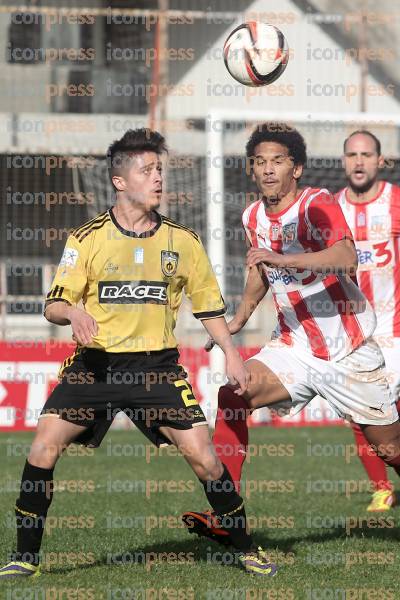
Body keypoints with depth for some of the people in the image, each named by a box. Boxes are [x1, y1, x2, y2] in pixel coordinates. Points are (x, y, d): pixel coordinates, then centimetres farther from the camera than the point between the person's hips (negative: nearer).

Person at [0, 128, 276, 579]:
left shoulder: (182, 241, 5)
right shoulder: (87, 238, 0)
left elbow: (208, 304, 14)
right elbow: (53, 305, -1)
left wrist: (231, 353, 1)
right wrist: (72, 312, -23)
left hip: (157, 367, 1)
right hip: (95, 363, 0)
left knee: (203, 455, -8)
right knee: (44, 447, -13)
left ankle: (245, 549, 11)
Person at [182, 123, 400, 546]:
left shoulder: (317, 205, -18)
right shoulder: (253, 217, 3)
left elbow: (346, 258, -38)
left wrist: (281, 259, -47)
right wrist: (238, 320, 17)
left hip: (349, 353, -5)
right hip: (293, 348, 5)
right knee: (232, 396, -20)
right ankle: (222, 517, -21)